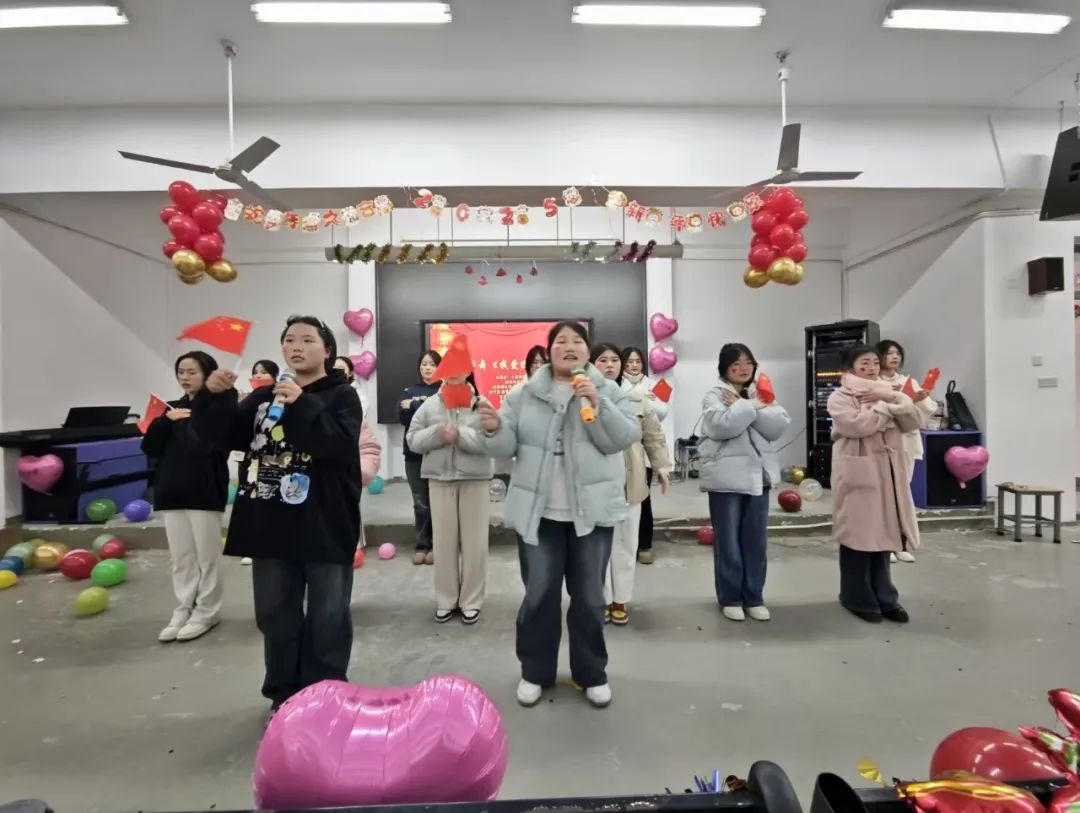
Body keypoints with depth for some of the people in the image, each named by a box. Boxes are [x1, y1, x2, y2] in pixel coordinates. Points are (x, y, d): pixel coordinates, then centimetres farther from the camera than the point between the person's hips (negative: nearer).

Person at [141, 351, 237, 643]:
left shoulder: (219, 407, -5)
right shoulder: (173, 408, 12)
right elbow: (149, 447, 6)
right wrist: (166, 420, -7)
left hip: (206, 492, -6)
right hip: (172, 491, 6)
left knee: (207, 557, 6)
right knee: (180, 559, 13)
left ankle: (206, 611, 18)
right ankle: (184, 610, 25)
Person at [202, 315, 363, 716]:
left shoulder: (341, 395, -3)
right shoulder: (264, 396, 12)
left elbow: (342, 445, -20)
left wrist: (302, 405, -26)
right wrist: (215, 398, -6)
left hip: (325, 526, -5)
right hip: (272, 526, 5)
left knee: (327, 617, 7)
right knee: (275, 615, 16)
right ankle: (284, 694, 33)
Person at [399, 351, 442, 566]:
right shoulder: (409, 391, 14)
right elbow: (402, 418, 0)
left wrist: (414, 407, -7)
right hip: (414, 454, 3)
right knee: (420, 502, 6)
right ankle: (422, 545, 17)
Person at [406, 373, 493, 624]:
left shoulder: (481, 404, -1)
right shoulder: (430, 405, 7)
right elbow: (413, 439, 1)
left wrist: (460, 434, -22)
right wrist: (438, 433, -15)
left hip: (475, 480, -2)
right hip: (439, 480, 2)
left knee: (474, 542, 5)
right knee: (443, 542, 9)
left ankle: (471, 601, 20)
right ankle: (446, 600, 25)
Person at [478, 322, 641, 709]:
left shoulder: (608, 392, 3)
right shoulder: (524, 394, 4)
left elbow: (624, 438, -9)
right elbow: (507, 447, 2)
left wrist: (597, 404, -21)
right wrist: (494, 429, -19)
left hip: (591, 510, 0)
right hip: (538, 511, 0)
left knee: (588, 596, 11)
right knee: (539, 594, 9)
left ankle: (592, 673, 29)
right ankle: (534, 671, 28)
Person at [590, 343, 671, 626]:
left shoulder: (636, 399, 7)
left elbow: (654, 436, 11)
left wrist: (662, 467, 6)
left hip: (629, 481, 3)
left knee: (625, 541, 11)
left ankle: (620, 599, 26)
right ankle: (601, 598, 23)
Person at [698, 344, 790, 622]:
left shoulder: (761, 394, 12)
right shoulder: (714, 396, -4)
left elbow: (779, 426, -4)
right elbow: (721, 425, -23)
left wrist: (742, 407, -12)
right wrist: (752, 407, -13)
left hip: (758, 475, 5)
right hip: (726, 477, -5)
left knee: (757, 541, 11)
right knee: (728, 541, 5)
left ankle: (754, 597, 24)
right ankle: (730, 598, 19)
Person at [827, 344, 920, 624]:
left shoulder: (886, 391, 16)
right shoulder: (839, 398, -5)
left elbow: (912, 422, 6)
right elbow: (857, 424, -21)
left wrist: (891, 398, -8)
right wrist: (886, 408, -8)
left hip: (886, 473, 6)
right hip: (858, 474, -6)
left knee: (882, 535, 11)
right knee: (858, 535, 1)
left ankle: (884, 598, 22)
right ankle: (858, 599, 14)